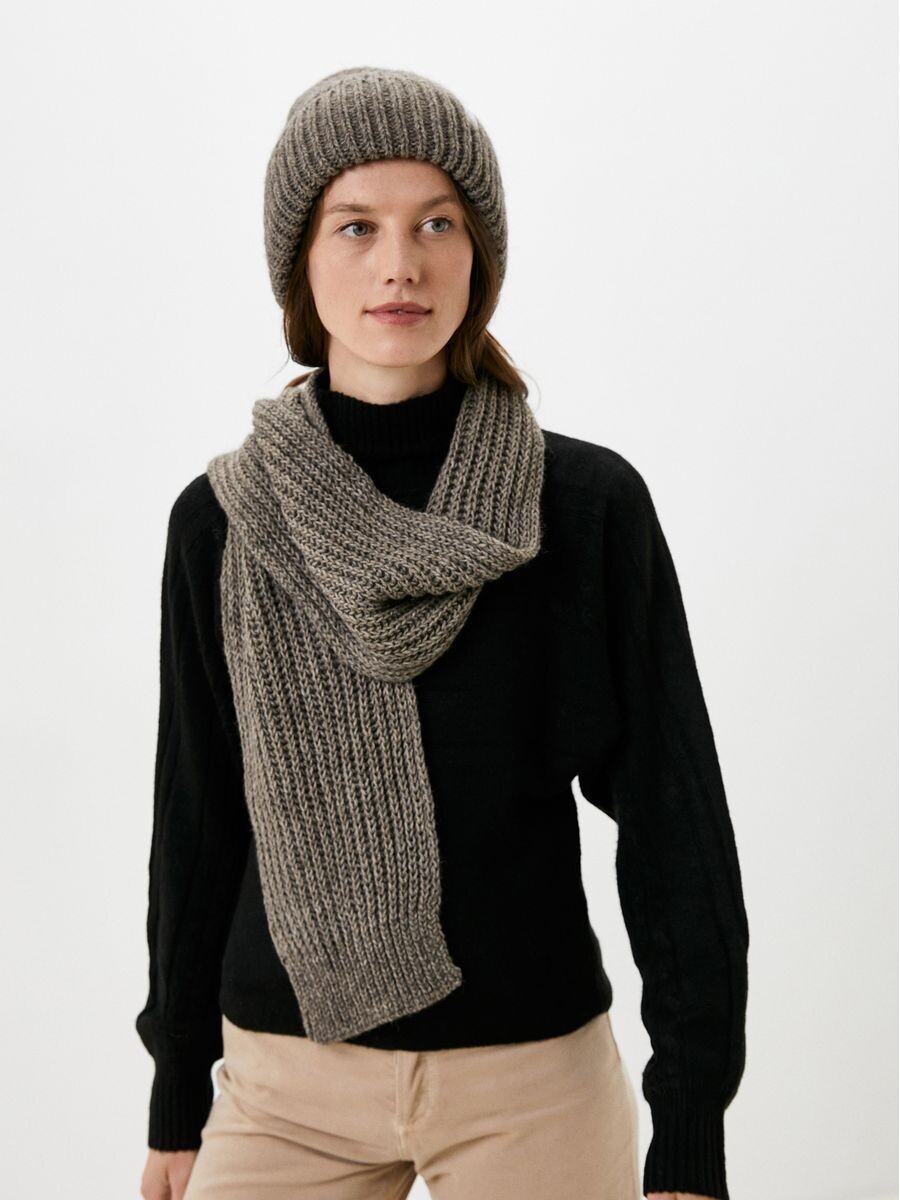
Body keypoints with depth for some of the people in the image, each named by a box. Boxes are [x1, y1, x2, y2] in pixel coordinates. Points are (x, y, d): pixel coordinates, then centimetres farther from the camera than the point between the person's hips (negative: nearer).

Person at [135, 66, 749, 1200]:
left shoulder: (592, 503, -7)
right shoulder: (222, 521, -1)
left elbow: (676, 819, -6)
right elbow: (198, 820, 6)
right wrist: (176, 1106, 10)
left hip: (532, 1078, -1)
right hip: (287, 1078, 2)